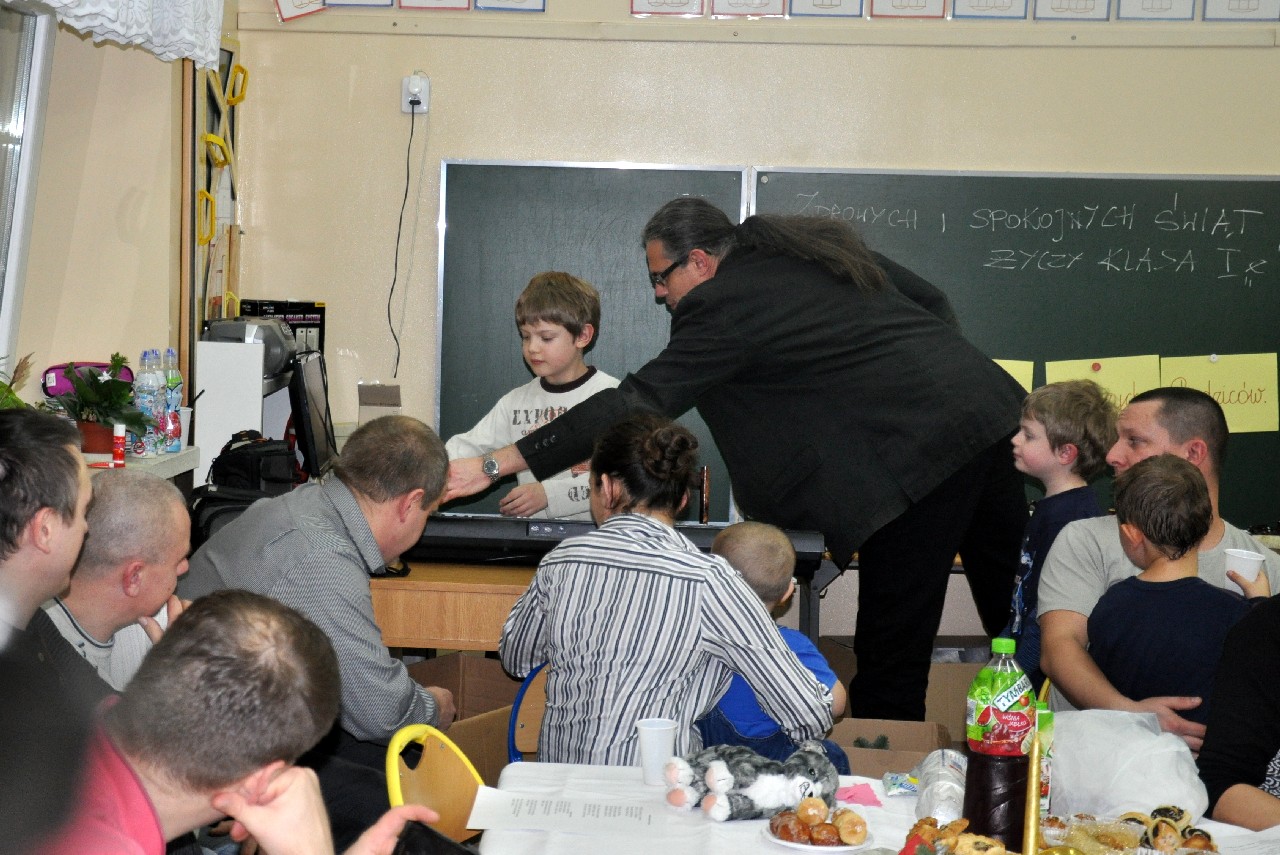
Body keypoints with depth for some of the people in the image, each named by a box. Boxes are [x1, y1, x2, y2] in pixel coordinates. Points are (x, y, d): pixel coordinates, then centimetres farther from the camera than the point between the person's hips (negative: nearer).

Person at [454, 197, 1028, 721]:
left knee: (889, 660, -1)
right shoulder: (817, 245, 17)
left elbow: (634, 405, -13)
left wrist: (495, 465, -11)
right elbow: (931, 300, 22)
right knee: (1013, 622, 17)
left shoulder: (726, 307, -8)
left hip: (916, 451, -9)